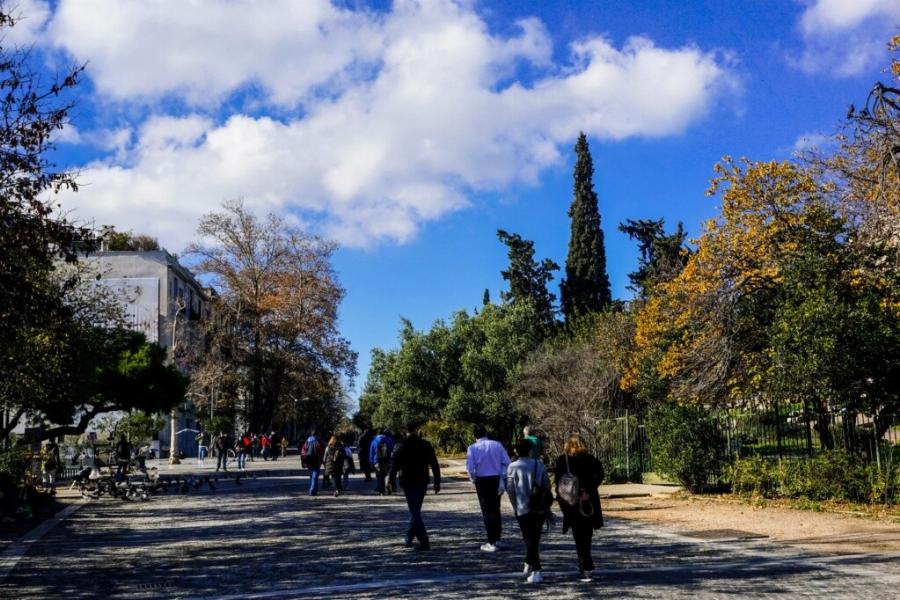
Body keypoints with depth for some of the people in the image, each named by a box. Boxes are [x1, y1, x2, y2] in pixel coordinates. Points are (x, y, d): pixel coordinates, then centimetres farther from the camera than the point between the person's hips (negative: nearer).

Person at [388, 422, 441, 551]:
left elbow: (394, 465, -5)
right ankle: (408, 538, 28)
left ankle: (424, 543, -10)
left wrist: (391, 481, 4)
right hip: (422, 482, 3)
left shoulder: (402, 445, -5)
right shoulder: (425, 445, -1)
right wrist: (437, 482, 4)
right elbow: (434, 464, -1)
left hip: (407, 482, -3)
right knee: (415, 510, 19)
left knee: (414, 511, -2)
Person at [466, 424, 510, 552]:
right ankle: (497, 539, 25)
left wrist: (473, 479, 5)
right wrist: (502, 478, 5)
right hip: (496, 479, 3)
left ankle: (492, 543, 6)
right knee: (496, 510, 19)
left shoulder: (473, 448, -6)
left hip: (482, 480, -3)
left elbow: (470, 467, -13)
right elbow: (506, 462, -2)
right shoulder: (497, 445, 1)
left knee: (487, 511, 6)